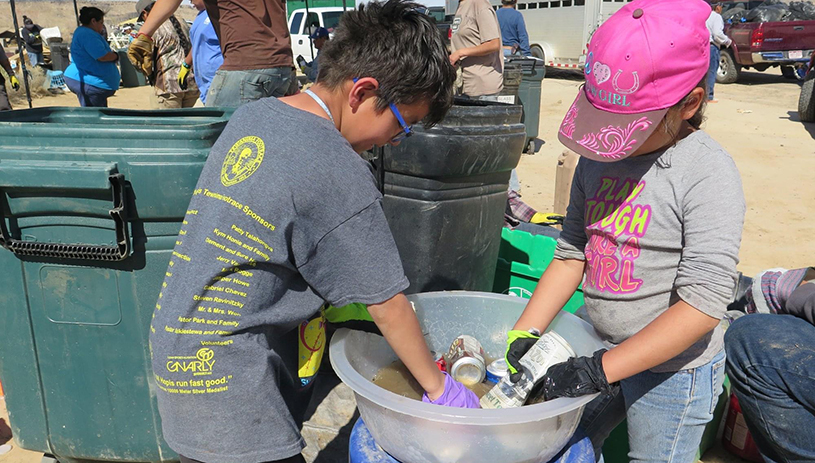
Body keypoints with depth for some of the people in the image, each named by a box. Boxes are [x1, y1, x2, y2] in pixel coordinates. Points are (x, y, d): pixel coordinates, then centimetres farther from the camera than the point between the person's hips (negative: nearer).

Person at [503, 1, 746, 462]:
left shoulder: (707, 172, -19)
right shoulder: (601, 154, -1)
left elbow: (702, 305, -23)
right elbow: (572, 254, 4)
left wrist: (600, 370, -26)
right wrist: (524, 335, -5)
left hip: (672, 369, -5)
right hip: (600, 351, 6)